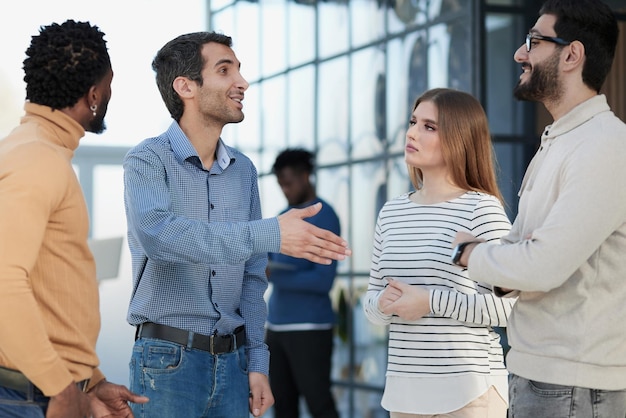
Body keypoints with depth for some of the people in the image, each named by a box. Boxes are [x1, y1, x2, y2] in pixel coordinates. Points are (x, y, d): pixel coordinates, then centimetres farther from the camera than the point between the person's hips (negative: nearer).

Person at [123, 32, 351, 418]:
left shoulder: (243, 170, 10)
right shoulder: (149, 161, -8)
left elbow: (252, 276, 13)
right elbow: (158, 234, -28)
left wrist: (257, 361, 6)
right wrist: (270, 235, -33)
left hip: (232, 359, 5)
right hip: (168, 358, -5)